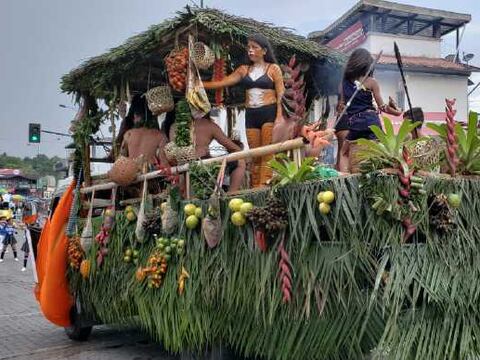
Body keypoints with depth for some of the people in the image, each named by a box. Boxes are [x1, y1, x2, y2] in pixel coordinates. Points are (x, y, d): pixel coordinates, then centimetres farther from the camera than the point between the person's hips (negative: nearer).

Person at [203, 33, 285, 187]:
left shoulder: (273, 68, 3)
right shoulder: (244, 70, 14)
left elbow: (281, 94, -2)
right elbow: (222, 83, 11)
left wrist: (279, 117, -12)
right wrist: (199, 84, 3)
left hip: (269, 113, -4)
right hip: (251, 115, 5)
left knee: (267, 154, -9)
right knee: (254, 156, 3)